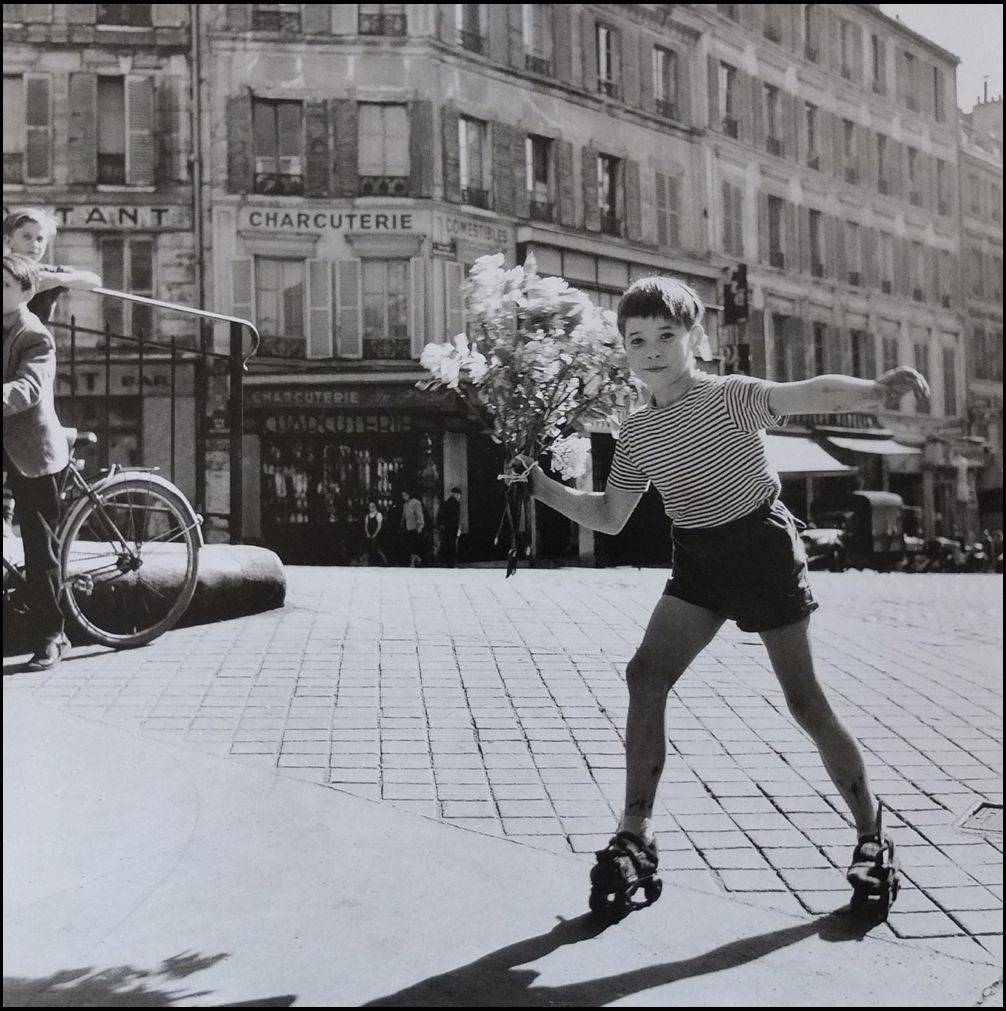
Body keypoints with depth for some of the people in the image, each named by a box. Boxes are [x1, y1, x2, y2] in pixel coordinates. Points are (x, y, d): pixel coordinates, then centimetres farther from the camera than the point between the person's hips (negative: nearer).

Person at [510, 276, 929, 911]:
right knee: (646, 674, -10)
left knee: (805, 700, -1)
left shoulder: (732, 397, -14)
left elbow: (814, 394, -27)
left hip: (764, 551, -5)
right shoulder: (638, 435, 2)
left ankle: (872, 833, 18)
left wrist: (877, 391, -47)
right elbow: (609, 517, 10)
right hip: (698, 562, 5)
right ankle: (637, 836, -3)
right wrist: (539, 484, -1)